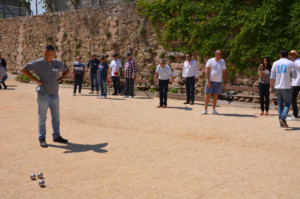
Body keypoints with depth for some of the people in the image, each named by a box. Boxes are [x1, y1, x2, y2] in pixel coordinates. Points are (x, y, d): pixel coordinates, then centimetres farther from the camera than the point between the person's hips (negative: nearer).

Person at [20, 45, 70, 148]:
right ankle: (42, 138, 11)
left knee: (56, 117, 12)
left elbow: (66, 70, 25)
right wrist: (35, 80, -15)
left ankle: (56, 136, 24)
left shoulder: (58, 63, 6)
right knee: (42, 117, 1)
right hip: (43, 95, -5)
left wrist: (60, 78, 9)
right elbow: (24, 69, -12)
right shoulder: (38, 63, -8)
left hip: (55, 95, 5)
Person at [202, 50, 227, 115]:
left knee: (215, 96, 6)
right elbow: (207, 71, -8)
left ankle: (213, 110, 13)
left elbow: (224, 72, 14)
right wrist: (208, 80, -16)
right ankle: (205, 110, 2)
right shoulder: (210, 61, -4)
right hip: (210, 81, -4)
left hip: (218, 82, 4)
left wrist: (224, 81, 6)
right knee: (208, 95, -3)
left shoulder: (222, 62, 10)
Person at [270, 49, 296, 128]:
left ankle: (282, 122, 9)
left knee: (280, 104, 11)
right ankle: (283, 118, -17)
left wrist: (271, 87, 9)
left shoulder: (275, 63, 5)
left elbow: (272, 77, 3)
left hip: (277, 87, 3)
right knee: (287, 104, 5)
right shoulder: (291, 63, -2)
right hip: (286, 87, -3)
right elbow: (294, 76, -2)